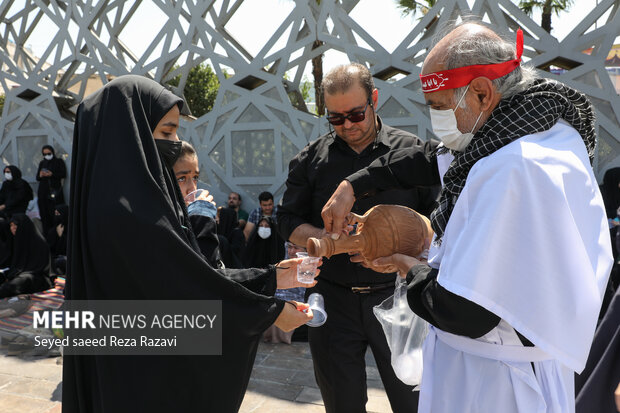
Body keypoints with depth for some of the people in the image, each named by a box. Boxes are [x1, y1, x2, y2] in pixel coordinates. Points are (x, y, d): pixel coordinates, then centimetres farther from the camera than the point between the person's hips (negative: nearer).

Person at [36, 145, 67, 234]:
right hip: (43, 191, 4)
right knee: (44, 213, -3)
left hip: (54, 190, -4)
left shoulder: (59, 161, 7)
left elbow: (63, 174, -2)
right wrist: (40, 175, -5)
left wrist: (52, 174, -16)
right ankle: (46, 233, -1)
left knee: (54, 213, -13)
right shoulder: (42, 163, 20)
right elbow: (37, 177, 19)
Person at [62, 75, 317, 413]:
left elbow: (189, 272, 3)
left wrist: (270, 278, 2)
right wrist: (270, 312, -10)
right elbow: (193, 284, -22)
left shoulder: (130, 195, 3)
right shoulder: (128, 211, -27)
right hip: (146, 376, -9)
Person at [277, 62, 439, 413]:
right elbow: (288, 222, 6)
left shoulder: (413, 151, 0)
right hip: (332, 300, 2)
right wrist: (323, 236, -13)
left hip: (396, 296, -1)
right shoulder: (310, 159, 6)